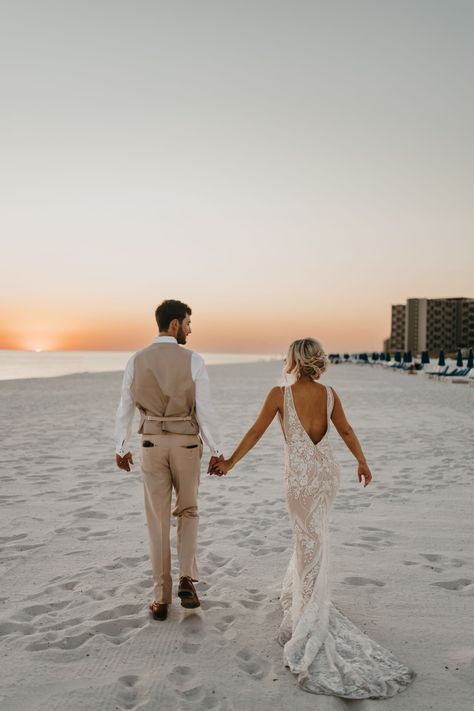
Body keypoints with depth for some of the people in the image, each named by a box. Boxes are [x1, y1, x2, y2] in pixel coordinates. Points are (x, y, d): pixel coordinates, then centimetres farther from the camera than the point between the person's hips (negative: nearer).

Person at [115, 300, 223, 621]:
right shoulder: (193, 360, -10)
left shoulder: (136, 360, 0)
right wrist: (217, 451, -2)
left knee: (158, 520, 9)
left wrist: (121, 448, 17)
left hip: (152, 444, 2)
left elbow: (125, 408, 5)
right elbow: (206, 410, -11)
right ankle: (187, 579, 3)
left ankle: (161, 599, 14)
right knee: (188, 512, 19)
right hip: (186, 444, -2)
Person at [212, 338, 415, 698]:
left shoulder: (280, 394, -13)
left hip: (301, 475, -5)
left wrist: (230, 462, 4)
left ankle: (312, 621, 11)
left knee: (311, 542, 3)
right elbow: (346, 431, 9)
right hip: (328, 469, 5)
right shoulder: (329, 393, 0)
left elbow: (256, 432, -7)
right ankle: (297, 592, 45)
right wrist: (363, 463, 24)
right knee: (312, 534, 23)